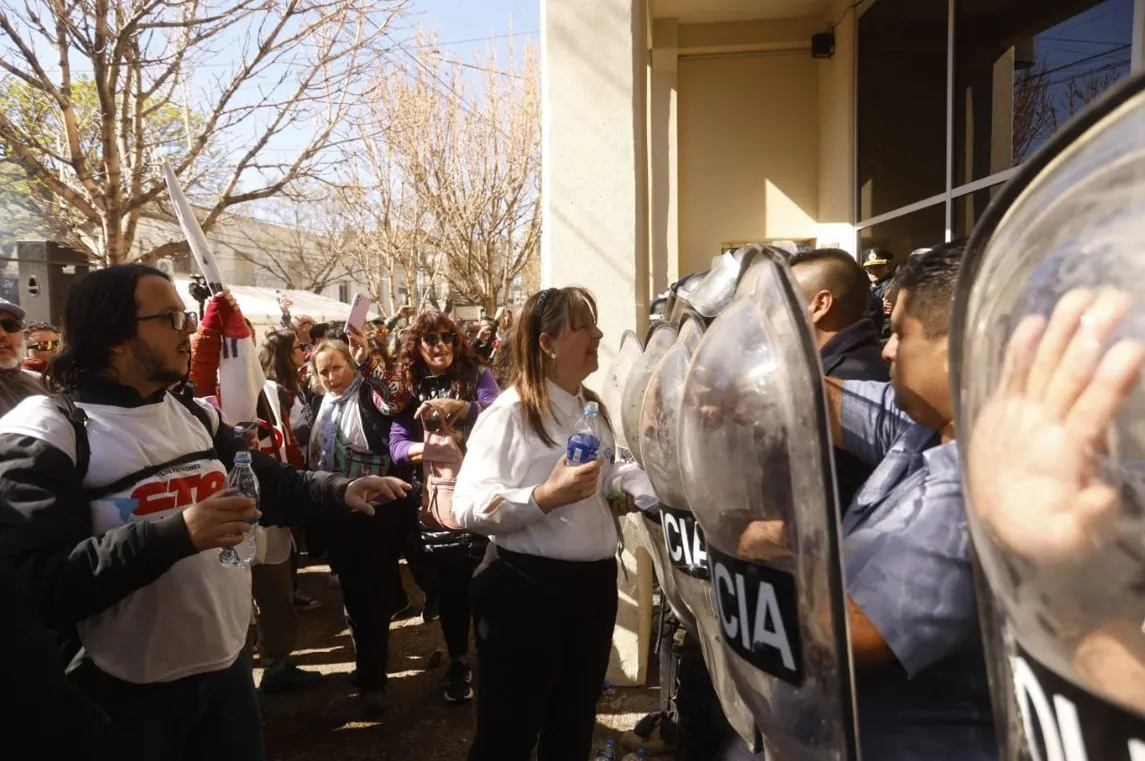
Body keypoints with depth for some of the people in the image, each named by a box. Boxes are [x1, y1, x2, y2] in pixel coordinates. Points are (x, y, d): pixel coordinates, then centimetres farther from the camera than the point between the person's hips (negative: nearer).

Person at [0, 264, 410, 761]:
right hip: (126, 693, -6)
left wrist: (342, 491, -9)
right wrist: (176, 533, -30)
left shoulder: (197, 417, 7)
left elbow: (272, 485, 9)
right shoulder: (46, 434, -13)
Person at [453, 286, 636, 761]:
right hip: (526, 588, -7)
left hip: (595, 584, 7)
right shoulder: (509, 413, -13)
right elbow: (468, 508, -21)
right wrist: (545, 497, -31)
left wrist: (618, 500, 4)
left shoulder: (594, 410, 12)